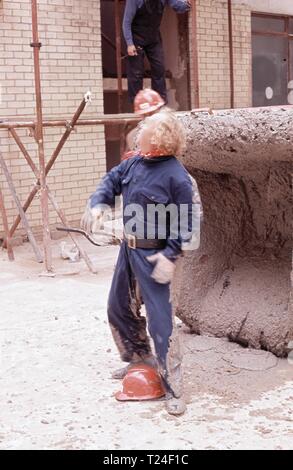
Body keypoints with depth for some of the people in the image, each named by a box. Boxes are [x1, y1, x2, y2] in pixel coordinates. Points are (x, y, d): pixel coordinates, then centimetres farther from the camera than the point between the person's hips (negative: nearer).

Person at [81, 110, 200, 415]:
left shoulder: (176, 176, -20)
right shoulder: (135, 163, 0)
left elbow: (185, 222, -17)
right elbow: (112, 180, 15)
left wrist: (170, 256, -22)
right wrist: (97, 204, -4)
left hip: (153, 255, -8)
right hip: (129, 248, 8)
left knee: (160, 319, -7)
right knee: (118, 307, 21)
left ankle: (173, 389, 4)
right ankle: (139, 357, 43)